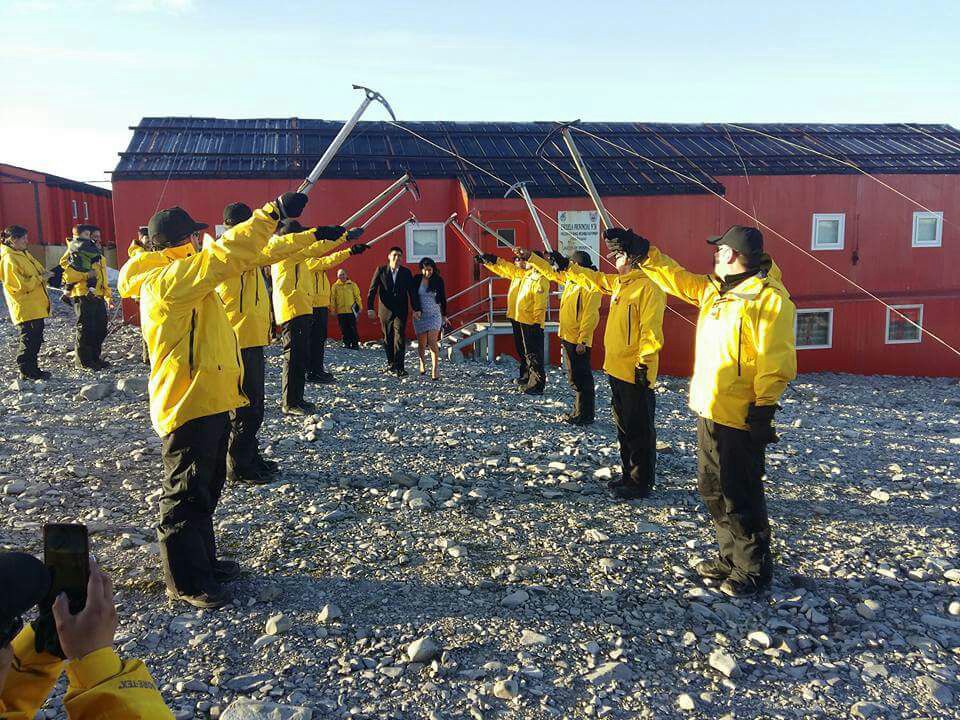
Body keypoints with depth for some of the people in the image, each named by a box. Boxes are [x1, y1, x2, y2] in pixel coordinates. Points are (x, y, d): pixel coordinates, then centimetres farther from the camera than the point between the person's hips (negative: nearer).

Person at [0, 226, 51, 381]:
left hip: (36, 307, 9)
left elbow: (38, 269, 24)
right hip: (25, 308, -9)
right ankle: (28, 372, 4)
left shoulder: (23, 254, 13)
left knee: (36, 339, 14)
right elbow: (20, 285, -21)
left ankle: (32, 370, 22)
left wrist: (44, 275, 3)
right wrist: (40, 278, -14)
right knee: (28, 340, -4)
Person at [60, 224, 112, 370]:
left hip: (98, 297, 8)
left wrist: (108, 295, 24)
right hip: (84, 297, -8)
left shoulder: (98, 254, 21)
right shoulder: (76, 254, -7)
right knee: (86, 329, -4)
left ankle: (95, 358, 23)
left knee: (101, 328, 11)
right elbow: (68, 274, -17)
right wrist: (86, 274, -25)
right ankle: (83, 361, 5)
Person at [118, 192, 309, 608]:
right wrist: (272, 213, -28)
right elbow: (225, 257, -28)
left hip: (208, 401, 11)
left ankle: (203, 562, 34)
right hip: (188, 404, -11)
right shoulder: (168, 279, -19)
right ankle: (185, 582, 13)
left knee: (206, 488, 20)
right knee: (186, 495, 1)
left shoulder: (177, 276, 14)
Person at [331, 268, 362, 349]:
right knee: (344, 329, 5)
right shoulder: (335, 286, 6)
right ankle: (346, 343, 14)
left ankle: (355, 344, 1)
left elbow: (357, 297, 7)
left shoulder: (352, 285, 5)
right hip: (340, 311, 2)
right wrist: (333, 309, 4)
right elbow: (333, 299, 8)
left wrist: (360, 307, 3)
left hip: (351, 310, -2)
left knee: (353, 328, -3)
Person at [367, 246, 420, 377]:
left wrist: (416, 309, -4)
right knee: (388, 338, 8)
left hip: (401, 311, -1)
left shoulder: (406, 272, 4)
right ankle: (391, 363, 22)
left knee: (400, 337, -10)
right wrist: (370, 307, -8)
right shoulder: (381, 270, 1)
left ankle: (399, 367, -11)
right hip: (385, 310, 1)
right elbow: (372, 290, -1)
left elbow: (412, 292, 3)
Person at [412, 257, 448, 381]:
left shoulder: (438, 280, -2)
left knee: (432, 342, -14)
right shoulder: (417, 280, -3)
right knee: (421, 343, 8)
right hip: (420, 315, 1)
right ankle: (422, 362, 35)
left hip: (434, 315, -1)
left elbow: (443, 299, 7)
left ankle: (435, 369, -11)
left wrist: (444, 315, 11)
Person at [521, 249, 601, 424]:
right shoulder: (569, 279, 10)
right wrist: (529, 257, 16)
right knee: (574, 376, 16)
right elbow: (549, 271, 20)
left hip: (578, 340, -9)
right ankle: (579, 411, 26)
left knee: (580, 377, -2)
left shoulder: (591, 285, -16)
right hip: (567, 337, 9)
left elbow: (590, 316, -20)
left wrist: (583, 341, -22)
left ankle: (585, 416, 7)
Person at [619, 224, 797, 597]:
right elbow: (677, 278, 21)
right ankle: (732, 557, 34)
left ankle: (754, 569, 19)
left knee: (740, 495, 2)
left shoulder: (769, 298, -15)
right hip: (709, 411, 9)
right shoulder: (714, 290, 11)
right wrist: (643, 251, 15)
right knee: (712, 488, 18)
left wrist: (764, 407, -21)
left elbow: (776, 361, -18)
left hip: (740, 417, -9)